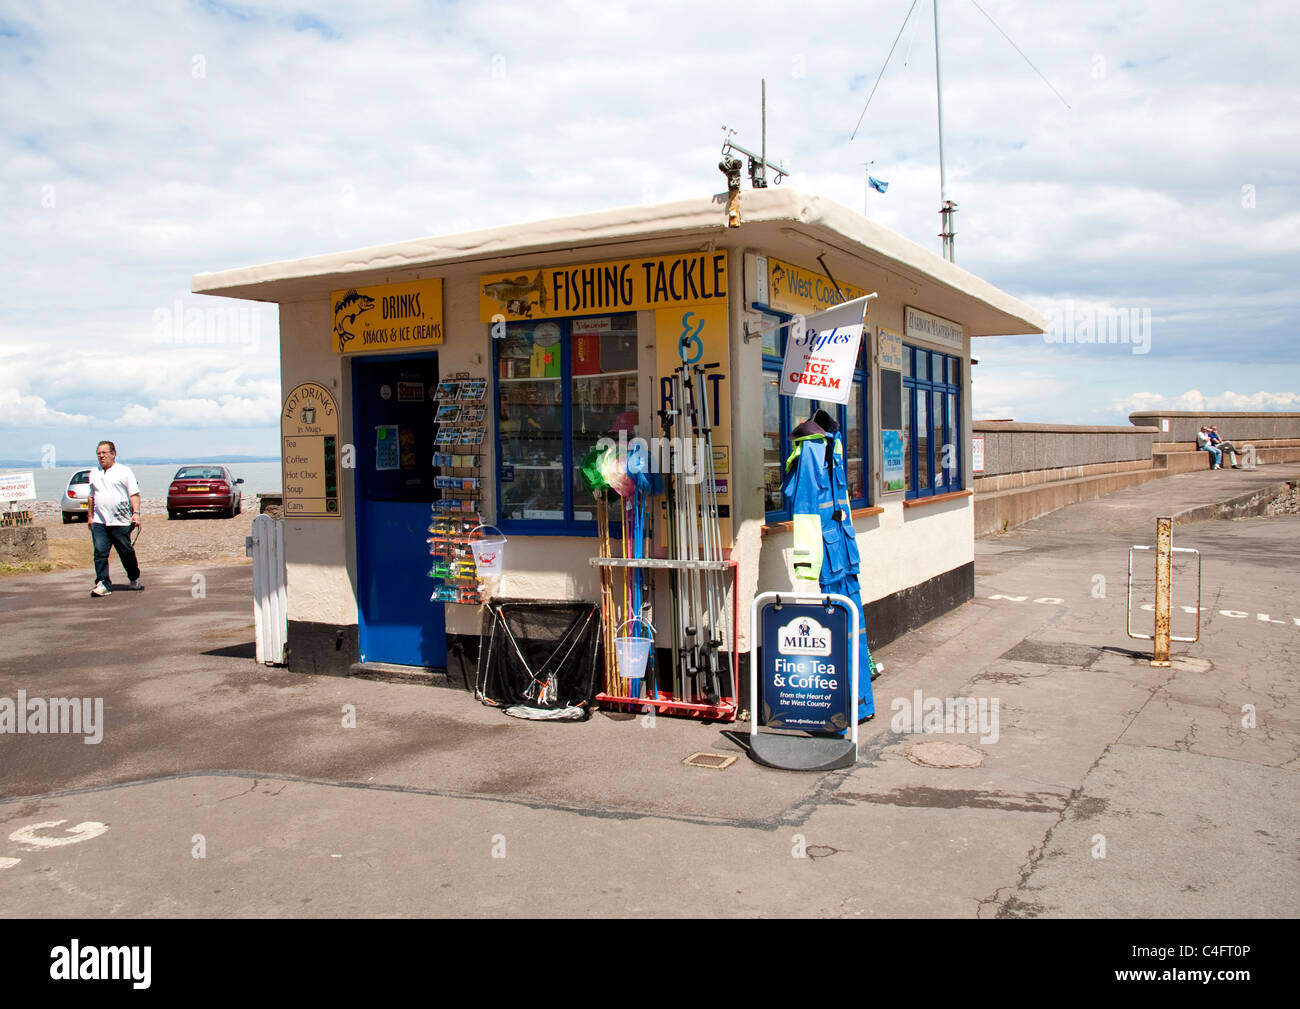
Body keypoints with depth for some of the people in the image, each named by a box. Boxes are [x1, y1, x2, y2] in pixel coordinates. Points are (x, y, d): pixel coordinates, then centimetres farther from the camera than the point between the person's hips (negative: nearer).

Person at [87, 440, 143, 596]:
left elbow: (134, 494, -2)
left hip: (121, 521, -3)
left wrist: (136, 512, -13)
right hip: (99, 522, 3)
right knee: (100, 552, -7)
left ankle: (135, 579, 21)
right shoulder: (94, 473, 17)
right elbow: (92, 496, 24)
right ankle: (103, 584, -5)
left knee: (127, 553, 4)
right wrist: (90, 516, 21)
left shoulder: (124, 471, 3)